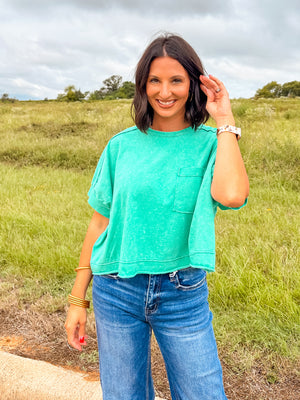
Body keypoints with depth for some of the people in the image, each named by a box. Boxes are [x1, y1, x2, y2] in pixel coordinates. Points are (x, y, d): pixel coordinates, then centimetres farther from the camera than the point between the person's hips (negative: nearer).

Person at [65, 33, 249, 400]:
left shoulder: (211, 144, -4)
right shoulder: (121, 146, 0)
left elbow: (231, 195, -27)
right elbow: (100, 222, 4)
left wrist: (224, 121, -15)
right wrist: (77, 299, 6)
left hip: (182, 295, -1)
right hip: (116, 290, 2)